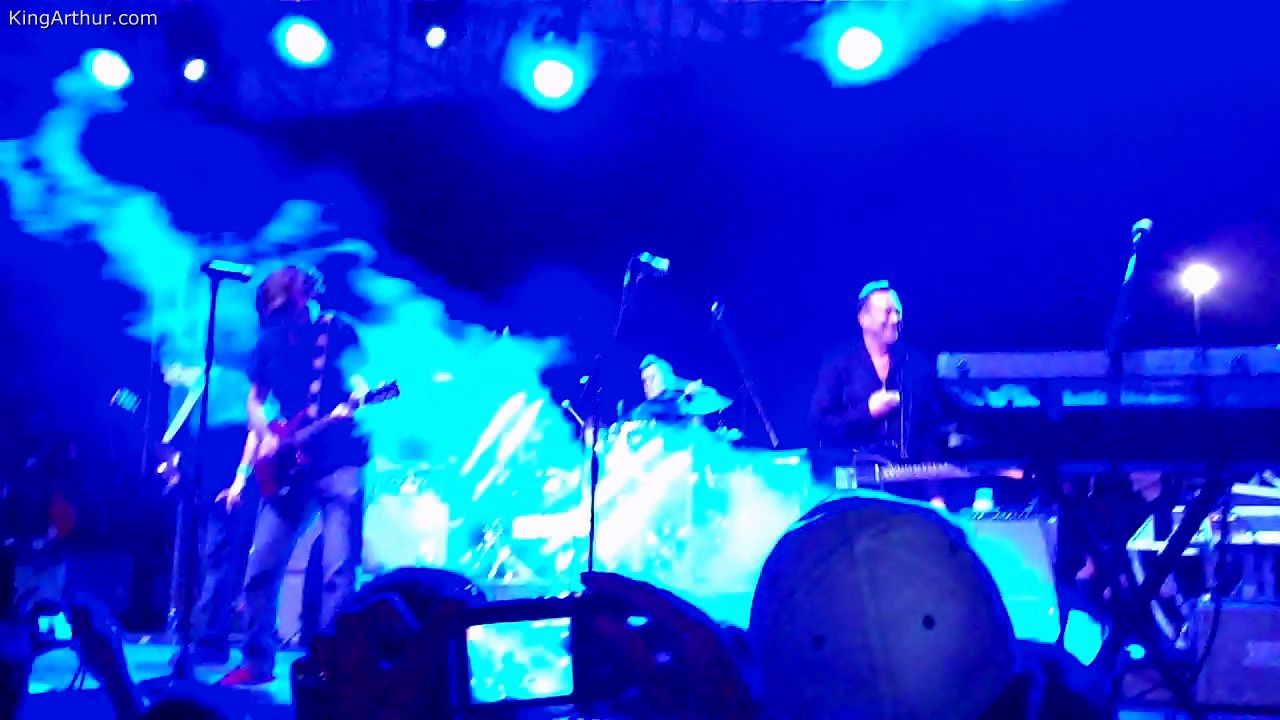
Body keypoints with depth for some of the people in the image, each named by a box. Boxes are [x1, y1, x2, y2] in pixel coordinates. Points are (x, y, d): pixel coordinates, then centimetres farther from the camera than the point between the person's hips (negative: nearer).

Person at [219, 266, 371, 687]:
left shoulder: (338, 331, -1)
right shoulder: (270, 341, 10)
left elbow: (357, 379, -6)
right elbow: (255, 400, 17)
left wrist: (351, 404, -29)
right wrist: (265, 438, -1)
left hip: (339, 464, -4)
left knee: (339, 568, -10)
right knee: (262, 566, 6)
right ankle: (259, 660, 21)